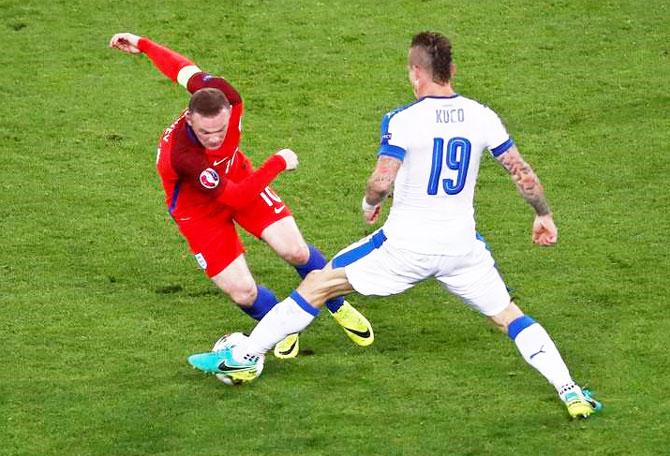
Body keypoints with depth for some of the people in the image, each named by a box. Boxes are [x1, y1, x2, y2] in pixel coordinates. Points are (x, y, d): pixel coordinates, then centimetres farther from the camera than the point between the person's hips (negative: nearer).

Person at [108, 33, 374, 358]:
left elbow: (185, 70, -9)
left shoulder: (225, 98, -30)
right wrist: (278, 163, -26)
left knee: (295, 251, -8)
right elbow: (234, 198, -34)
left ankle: (337, 306, 23)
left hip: (237, 176, 4)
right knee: (242, 292, -9)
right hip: (198, 207, -4)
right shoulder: (179, 155, -43)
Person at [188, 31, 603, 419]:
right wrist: (544, 215, 21)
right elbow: (523, 173, 5)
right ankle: (572, 394, 4)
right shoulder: (482, 117, -1)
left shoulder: (403, 121, -14)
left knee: (316, 286, 12)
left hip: (405, 245, -3)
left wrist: (370, 204, 4)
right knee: (510, 317, 17)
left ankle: (243, 358, 16)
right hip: (461, 248, 3)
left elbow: (381, 182, -19)